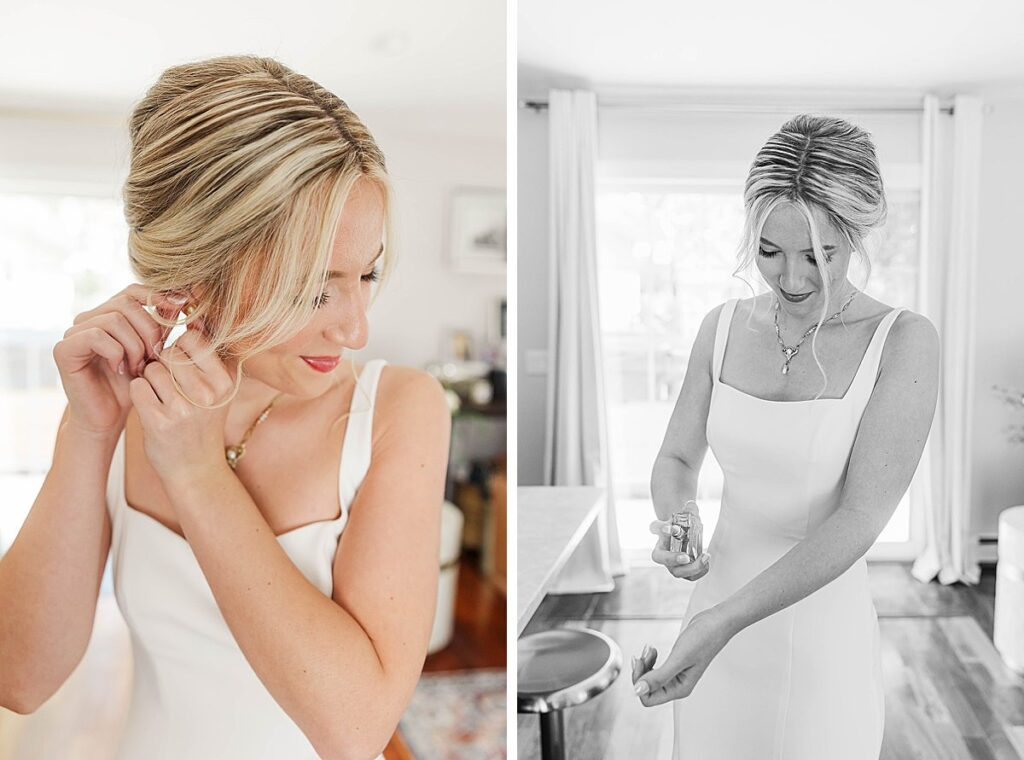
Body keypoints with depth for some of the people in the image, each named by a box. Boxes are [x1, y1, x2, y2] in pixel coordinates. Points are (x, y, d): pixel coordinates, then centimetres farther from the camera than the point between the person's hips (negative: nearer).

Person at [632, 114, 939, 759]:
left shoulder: (904, 342, -15)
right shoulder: (723, 327, -2)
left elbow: (861, 518, -21)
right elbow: (678, 459, 5)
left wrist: (723, 621, -31)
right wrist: (678, 523, -18)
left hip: (826, 627, -4)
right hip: (718, 603, 4)